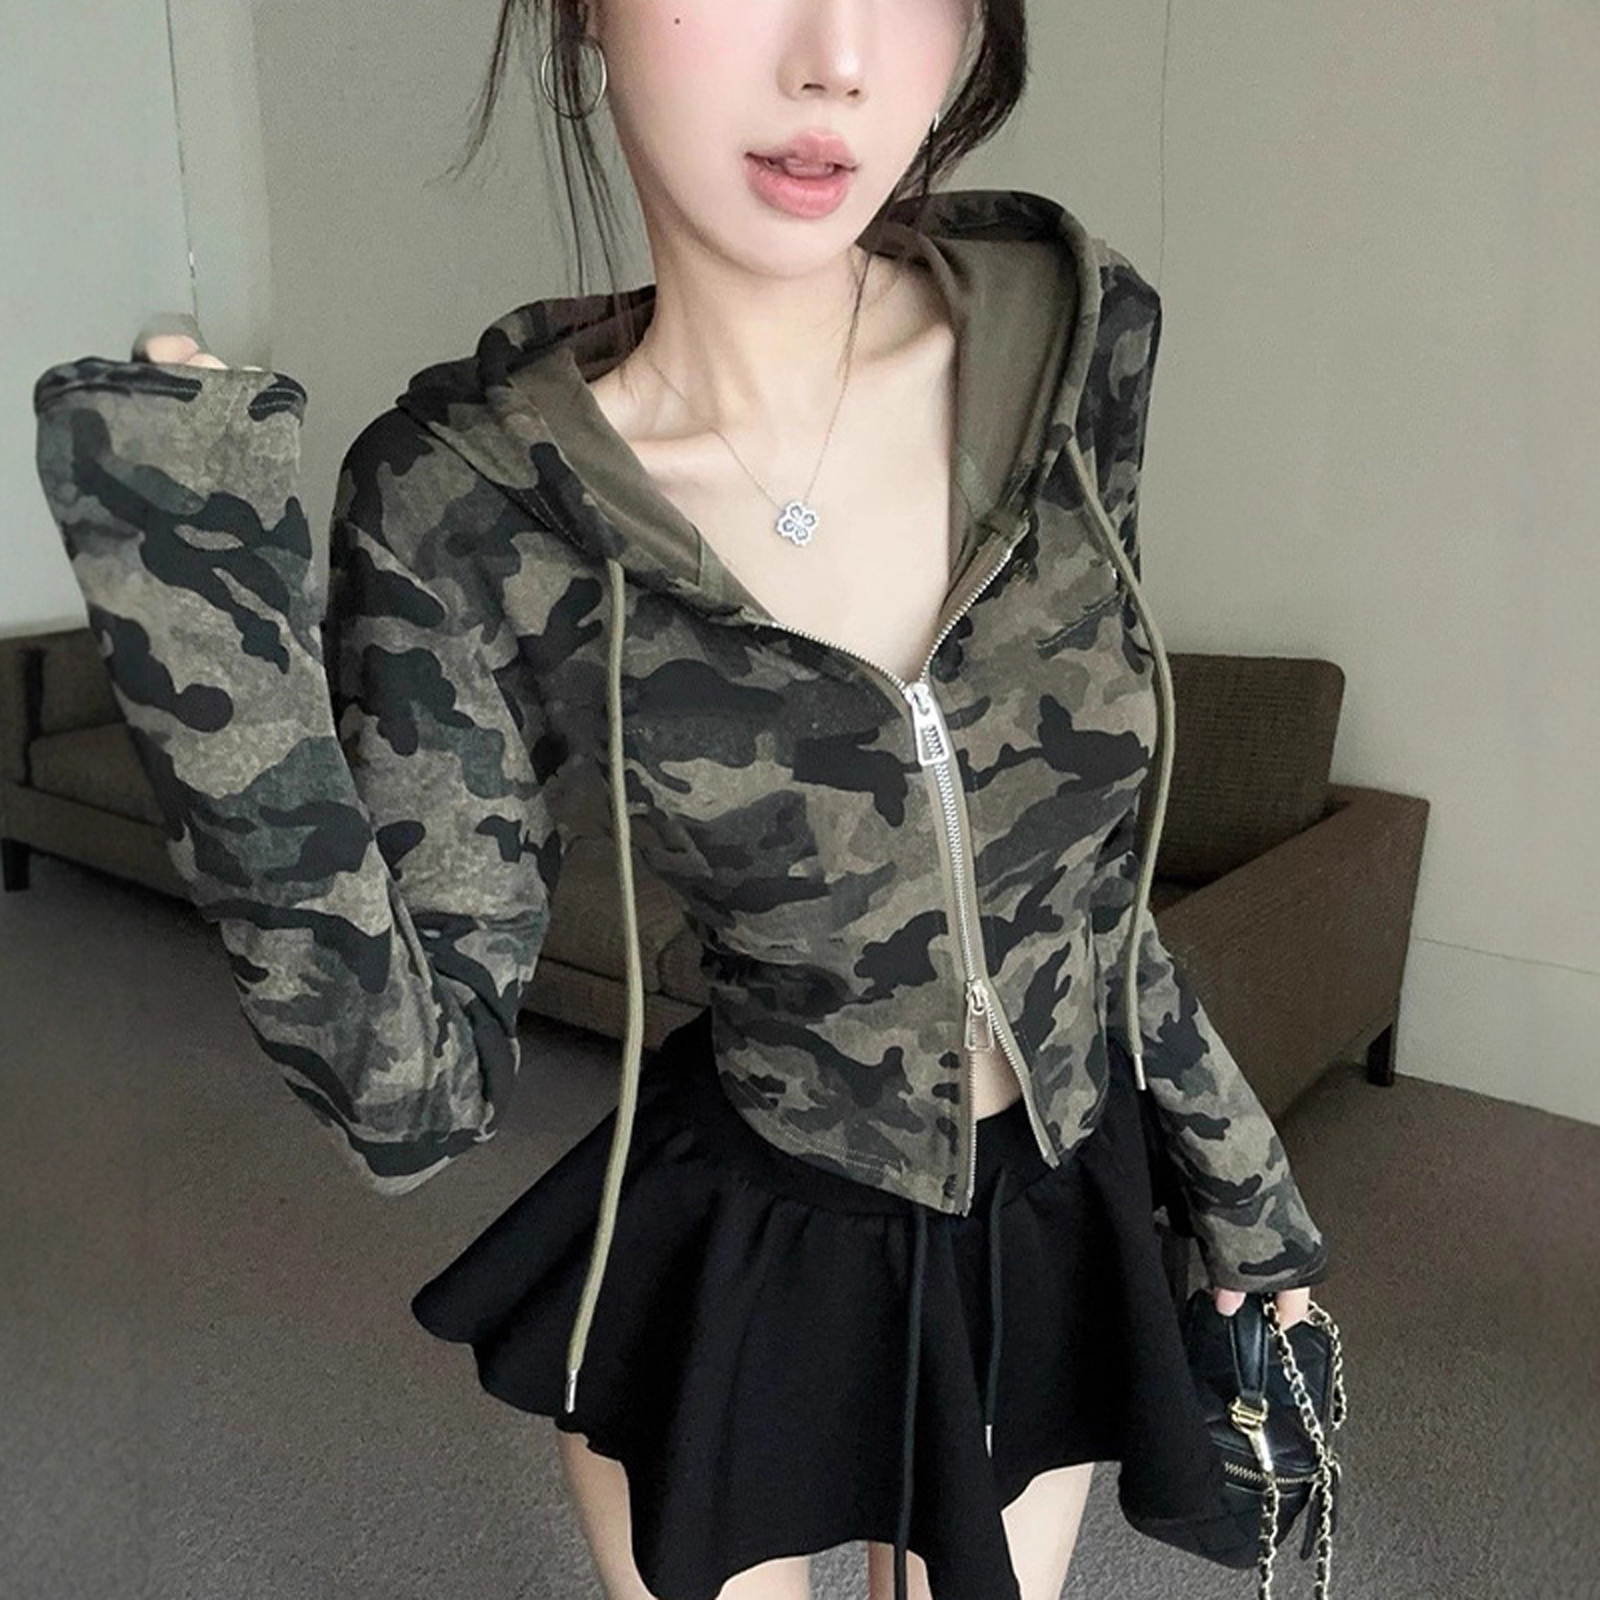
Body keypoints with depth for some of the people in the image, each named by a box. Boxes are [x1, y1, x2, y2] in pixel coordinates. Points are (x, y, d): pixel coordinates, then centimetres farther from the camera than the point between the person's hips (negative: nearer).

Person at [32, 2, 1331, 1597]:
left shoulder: (1074, 329, -14)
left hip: (1065, 1229, 3)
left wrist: (1235, 1164, 7)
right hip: (733, 1269, -2)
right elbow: (412, 1093, -22)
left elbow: (1081, 838, -1)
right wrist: (199, 619, -31)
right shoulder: (470, 504, -22)